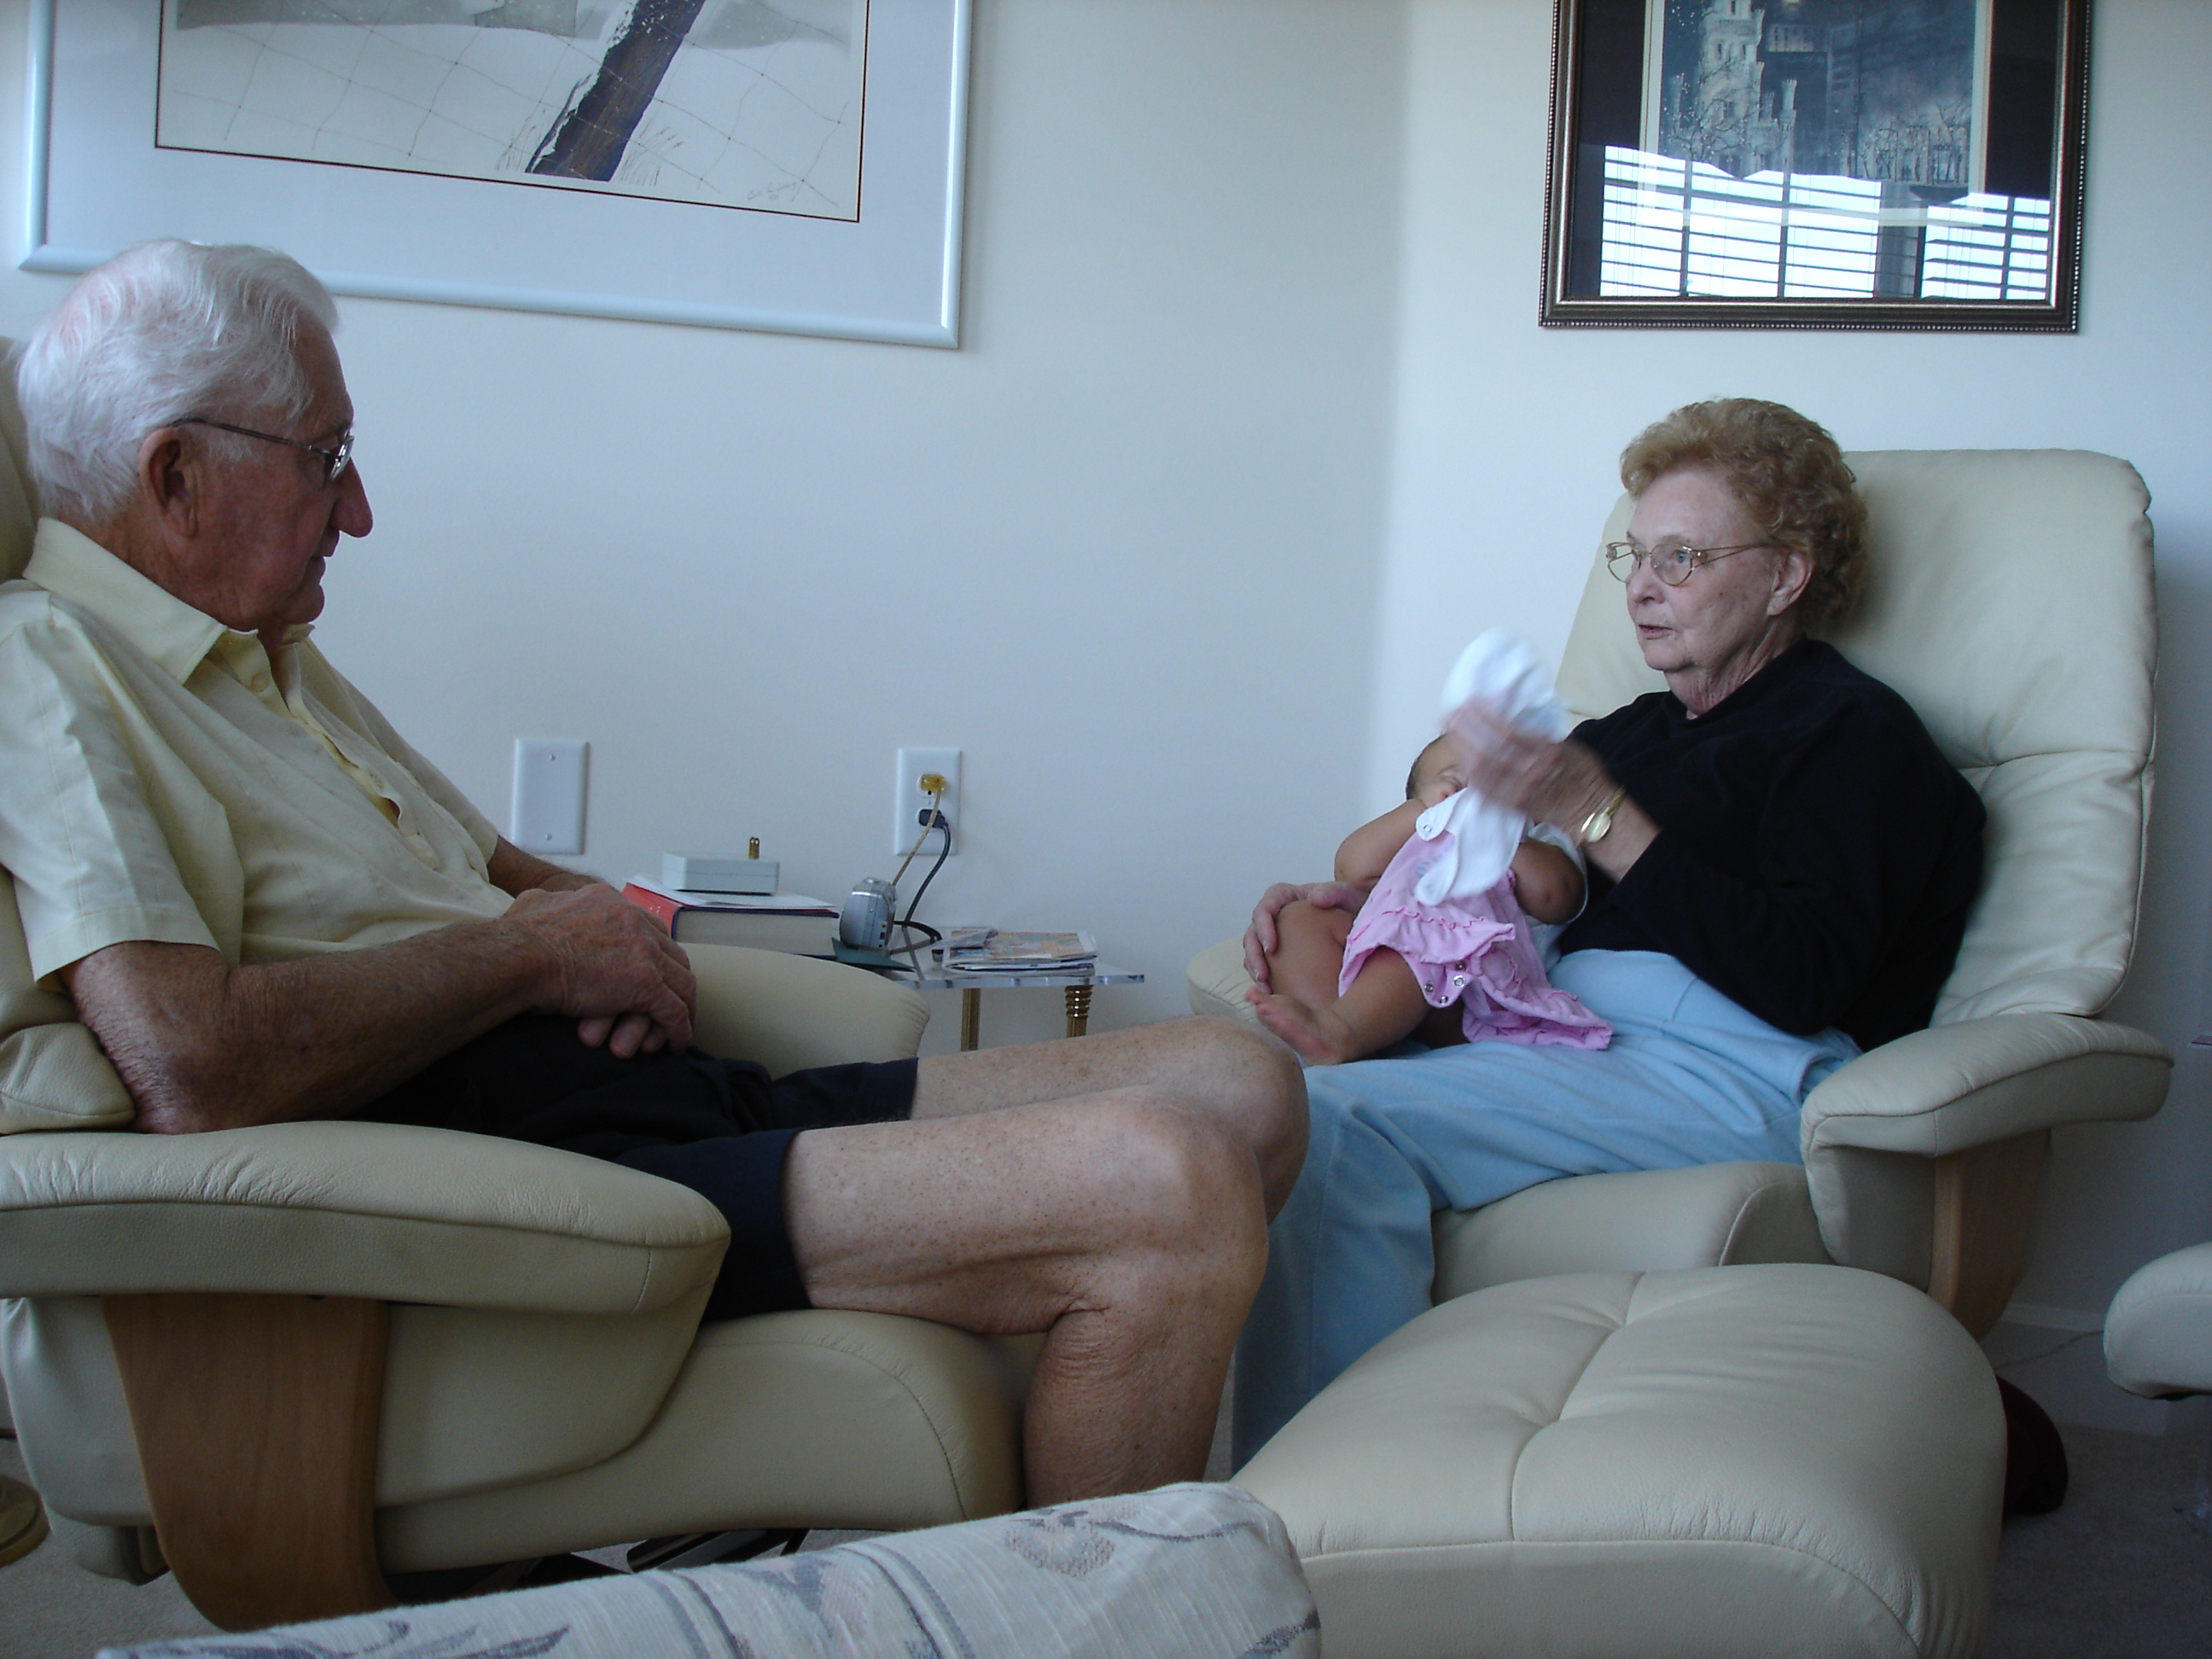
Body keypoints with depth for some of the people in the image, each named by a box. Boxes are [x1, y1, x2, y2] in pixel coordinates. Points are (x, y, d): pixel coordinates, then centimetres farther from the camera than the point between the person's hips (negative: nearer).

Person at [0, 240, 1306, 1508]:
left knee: (1237, 1090, 0)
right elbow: (195, 1078, -24)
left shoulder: (269, 658, 25)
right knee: (1166, 1197, -25)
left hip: (660, 1090, 11)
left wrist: (616, 930, 7)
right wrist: (530, 952, -9)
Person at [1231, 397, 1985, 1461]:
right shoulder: (1631, 733, 28)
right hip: (1558, 1041, 8)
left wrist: (1594, 813, -15)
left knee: (1342, 1122, -29)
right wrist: (1354, 895, 9)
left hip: (1730, 1070, -7)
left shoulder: (1855, 733, 4)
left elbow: (1802, 984, -12)